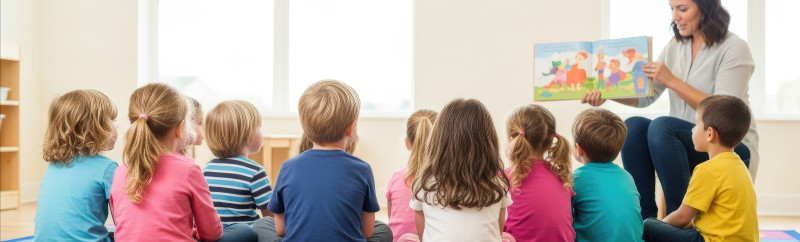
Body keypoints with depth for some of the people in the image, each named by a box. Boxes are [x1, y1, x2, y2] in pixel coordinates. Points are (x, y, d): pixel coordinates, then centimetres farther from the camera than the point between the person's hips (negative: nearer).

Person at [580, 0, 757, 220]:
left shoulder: (734, 48, -9)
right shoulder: (675, 47, 10)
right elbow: (646, 96, 7)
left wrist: (672, 80, -21)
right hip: (683, 143, 6)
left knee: (661, 126, -30)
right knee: (633, 126, -19)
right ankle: (646, 218, -15)